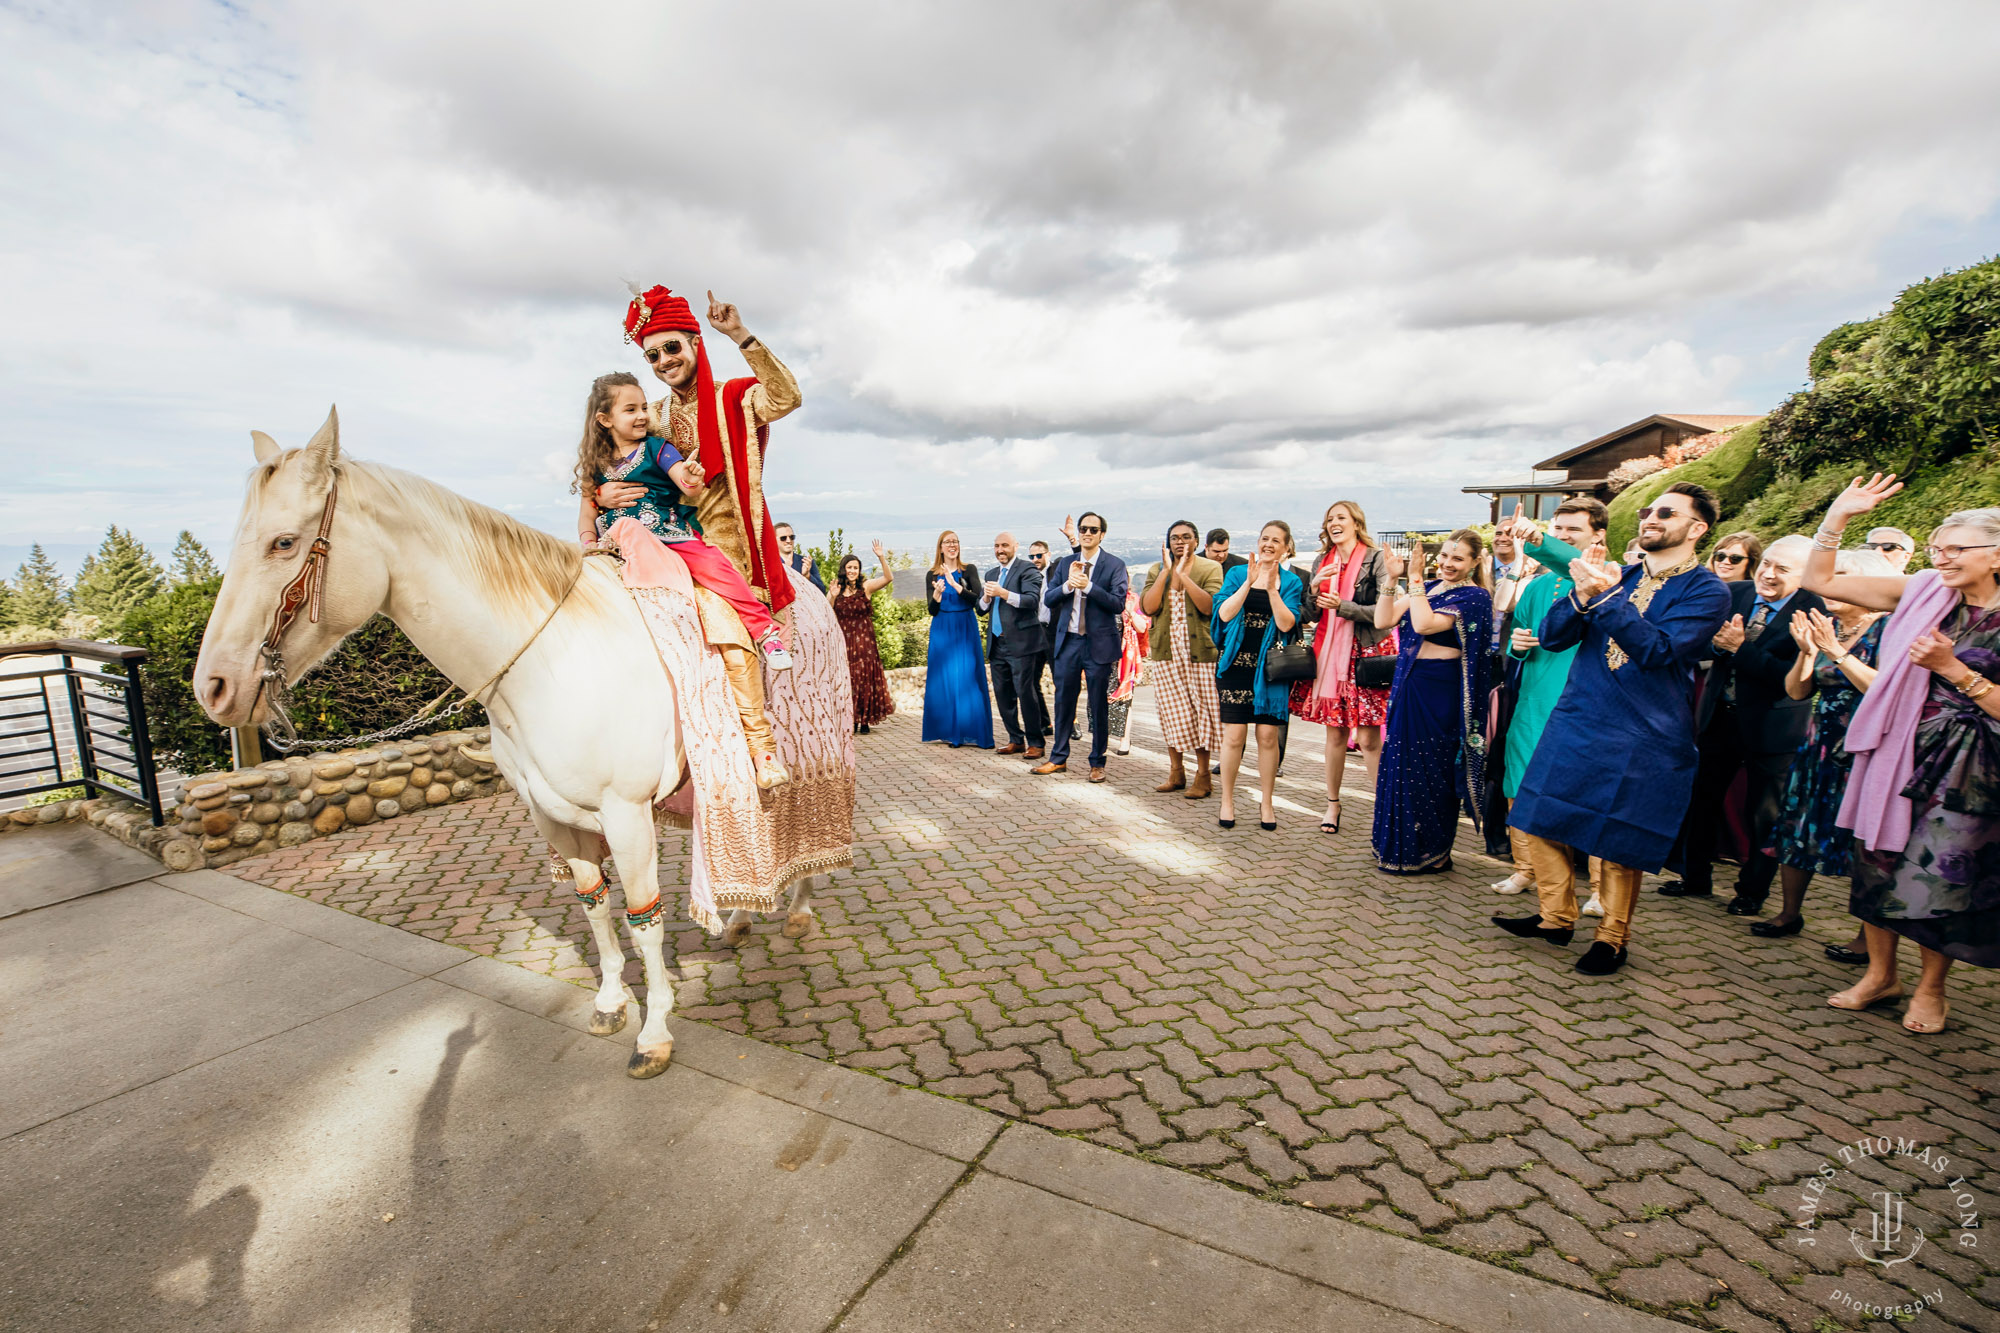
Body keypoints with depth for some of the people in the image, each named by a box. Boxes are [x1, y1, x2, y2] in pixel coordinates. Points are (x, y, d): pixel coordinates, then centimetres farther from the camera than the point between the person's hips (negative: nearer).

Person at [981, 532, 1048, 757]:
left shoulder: (1028, 569, -3)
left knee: (1026, 692, -7)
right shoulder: (991, 574, 19)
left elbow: (1032, 600, -17)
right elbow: (981, 607, 18)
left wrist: (1003, 593, -24)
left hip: (1021, 642, -7)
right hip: (997, 643, 7)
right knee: (1002, 694, 8)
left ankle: (1035, 742, 3)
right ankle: (1015, 740, 18)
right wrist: (986, 597, -4)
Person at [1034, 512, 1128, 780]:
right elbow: (1047, 599, 3)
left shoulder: (1114, 565, -4)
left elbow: (1118, 604, -15)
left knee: (1099, 705, 5)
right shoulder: (1065, 563, 8)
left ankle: (1097, 763, 17)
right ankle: (1059, 758, 23)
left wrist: (1088, 585, -21)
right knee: (1063, 700, 10)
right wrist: (1068, 584, -14)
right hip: (1068, 641, 4)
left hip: (1099, 643, -4)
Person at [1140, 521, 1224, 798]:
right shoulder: (1157, 570, 9)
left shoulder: (1210, 568, 0)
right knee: (1171, 711, 7)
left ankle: (1202, 775, 10)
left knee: (1201, 711, 0)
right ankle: (1176, 772, 20)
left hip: (1200, 651, -3)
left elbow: (1210, 606, -16)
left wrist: (1183, 574, -18)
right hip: (1166, 651, 3)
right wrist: (1166, 572, -10)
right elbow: (1147, 607, -6)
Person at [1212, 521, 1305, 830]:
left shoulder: (1292, 582, 7)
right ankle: (1227, 801, 13)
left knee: (1268, 735, 2)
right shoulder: (1237, 573, 7)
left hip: (1270, 667, 1)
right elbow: (1224, 613, -7)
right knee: (1234, 734, -2)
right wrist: (1249, 582, -13)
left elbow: (1287, 624, -7)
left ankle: (1267, 803, 17)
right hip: (1236, 663, 0)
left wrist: (1272, 588, -14)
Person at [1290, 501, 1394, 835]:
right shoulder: (1322, 563, 12)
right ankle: (1332, 804, 19)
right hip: (1329, 654, 4)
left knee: (1367, 737, -6)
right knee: (1334, 732, 9)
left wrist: (1342, 606, -17)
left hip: (1366, 655, -4)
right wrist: (1315, 589, -8)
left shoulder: (1375, 559, -3)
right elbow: (1312, 615, 10)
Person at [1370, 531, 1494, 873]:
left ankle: (1429, 854, 18)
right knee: (1400, 764, 12)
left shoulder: (1475, 597, -9)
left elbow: (1424, 625, -23)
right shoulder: (1428, 588, 11)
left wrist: (1415, 579, -18)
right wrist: (1391, 579, -6)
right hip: (1407, 685, 7)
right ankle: (1399, 848, 25)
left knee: (1429, 770, 2)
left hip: (1439, 693, -7)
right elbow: (1383, 621, 1)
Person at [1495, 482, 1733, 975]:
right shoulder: (1616, 577, 12)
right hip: (1575, 723, 5)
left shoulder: (1707, 591, -4)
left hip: (1643, 738, -5)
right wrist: (1581, 597, -13)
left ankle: (1613, 936, 24)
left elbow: (1658, 649, -20)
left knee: (1619, 842, 5)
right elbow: (1551, 637, 5)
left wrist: (1603, 598, -24)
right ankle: (1556, 917, 23)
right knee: (1542, 820, 7)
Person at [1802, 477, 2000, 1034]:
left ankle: (1930, 988, 23)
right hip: (1897, 749, 3)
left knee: (1939, 876, 3)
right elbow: (1820, 581, 2)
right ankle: (1880, 973, 24)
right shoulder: (1923, 593, 4)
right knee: (1877, 861, 8)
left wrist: (1950, 667, -17)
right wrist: (1837, 516, -4)